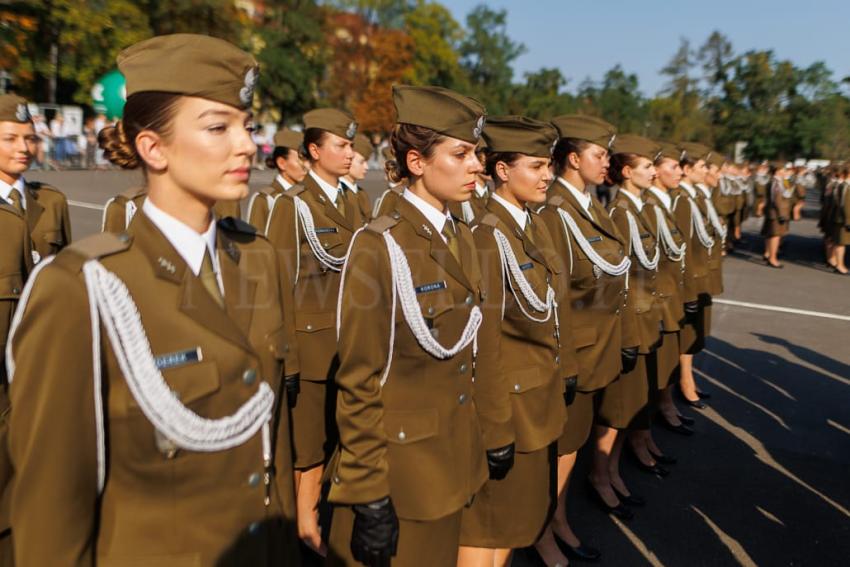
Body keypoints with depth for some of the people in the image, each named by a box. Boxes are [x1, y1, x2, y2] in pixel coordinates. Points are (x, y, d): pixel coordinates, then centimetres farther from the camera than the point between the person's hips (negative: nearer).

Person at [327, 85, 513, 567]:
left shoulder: (463, 238, 4)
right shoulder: (379, 247, -19)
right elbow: (359, 382, -17)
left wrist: (497, 432, 12)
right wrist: (369, 497, -15)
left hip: (456, 459, 7)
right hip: (399, 466, -7)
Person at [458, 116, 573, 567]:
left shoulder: (534, 226, 8)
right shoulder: (488, 234, -19)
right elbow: (484, 330, -20)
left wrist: (564, 369, 12)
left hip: (541, 392, 9)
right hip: (510, 395, -8)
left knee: (526, 502, 21)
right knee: (492, 513, 8)